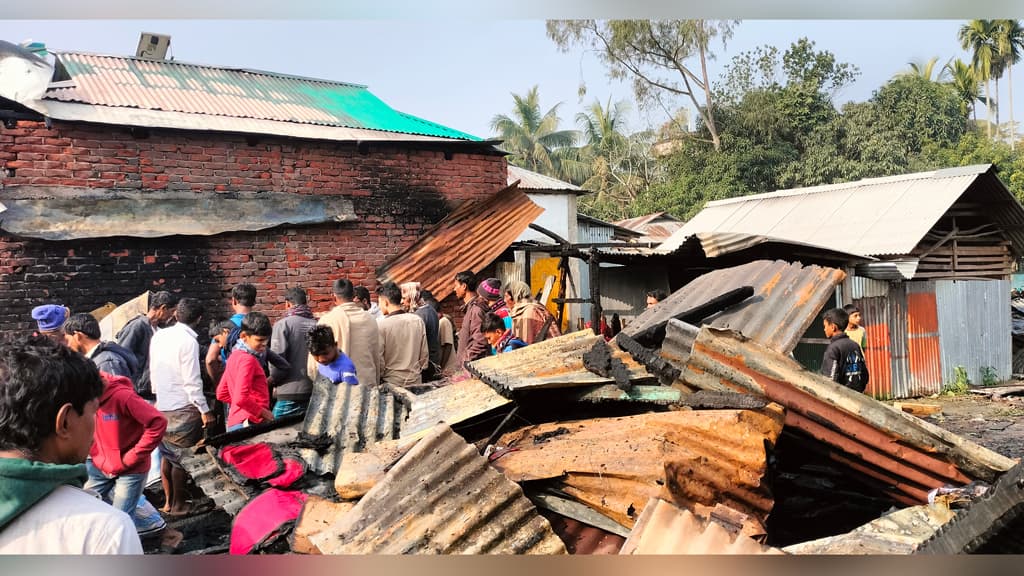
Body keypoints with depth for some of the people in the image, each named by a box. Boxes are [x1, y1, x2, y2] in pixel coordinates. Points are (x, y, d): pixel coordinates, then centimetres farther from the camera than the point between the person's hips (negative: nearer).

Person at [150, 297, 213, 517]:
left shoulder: (159, 336, 5)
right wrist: (205, 410, -13)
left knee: (166, 454, 15)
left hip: (162, 406, 7)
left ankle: (168, 501, 25)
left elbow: (153, 370, 13)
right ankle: (178, 504, 11)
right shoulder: (188, 341, -16)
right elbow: (192, 381, -18)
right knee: (182, 457, 3)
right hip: (183, 408, -7)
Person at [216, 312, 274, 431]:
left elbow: (222, 394, 18)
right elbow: (241, 398, -23)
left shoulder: (235, 355, 14)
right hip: (249, 423, -10)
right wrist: (263, 412, -11)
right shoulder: (248, 359, -14)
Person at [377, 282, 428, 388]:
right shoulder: (418, 321, 0)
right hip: (415, 382, 4)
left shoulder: (381, 325, -13)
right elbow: (425, 354, 6)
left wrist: (379, 377, 6)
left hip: (391, 383, -4)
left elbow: (379, 359, -9)